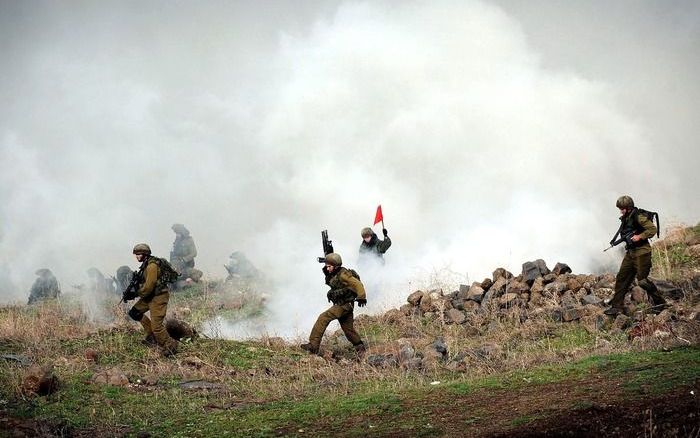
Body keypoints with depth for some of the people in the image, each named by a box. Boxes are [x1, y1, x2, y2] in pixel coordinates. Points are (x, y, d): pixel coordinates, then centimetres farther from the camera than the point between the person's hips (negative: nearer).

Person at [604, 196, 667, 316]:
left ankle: (659, 301, 7)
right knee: (621, 278, 4)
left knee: (642, 281, -9)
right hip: (630, 253, 9)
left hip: (642, 253, -9)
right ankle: (616, 306, 7)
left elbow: (652, 229, -18)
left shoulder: (638, 217, -14)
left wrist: (639, 236, -23)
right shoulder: (625, 219, 12)